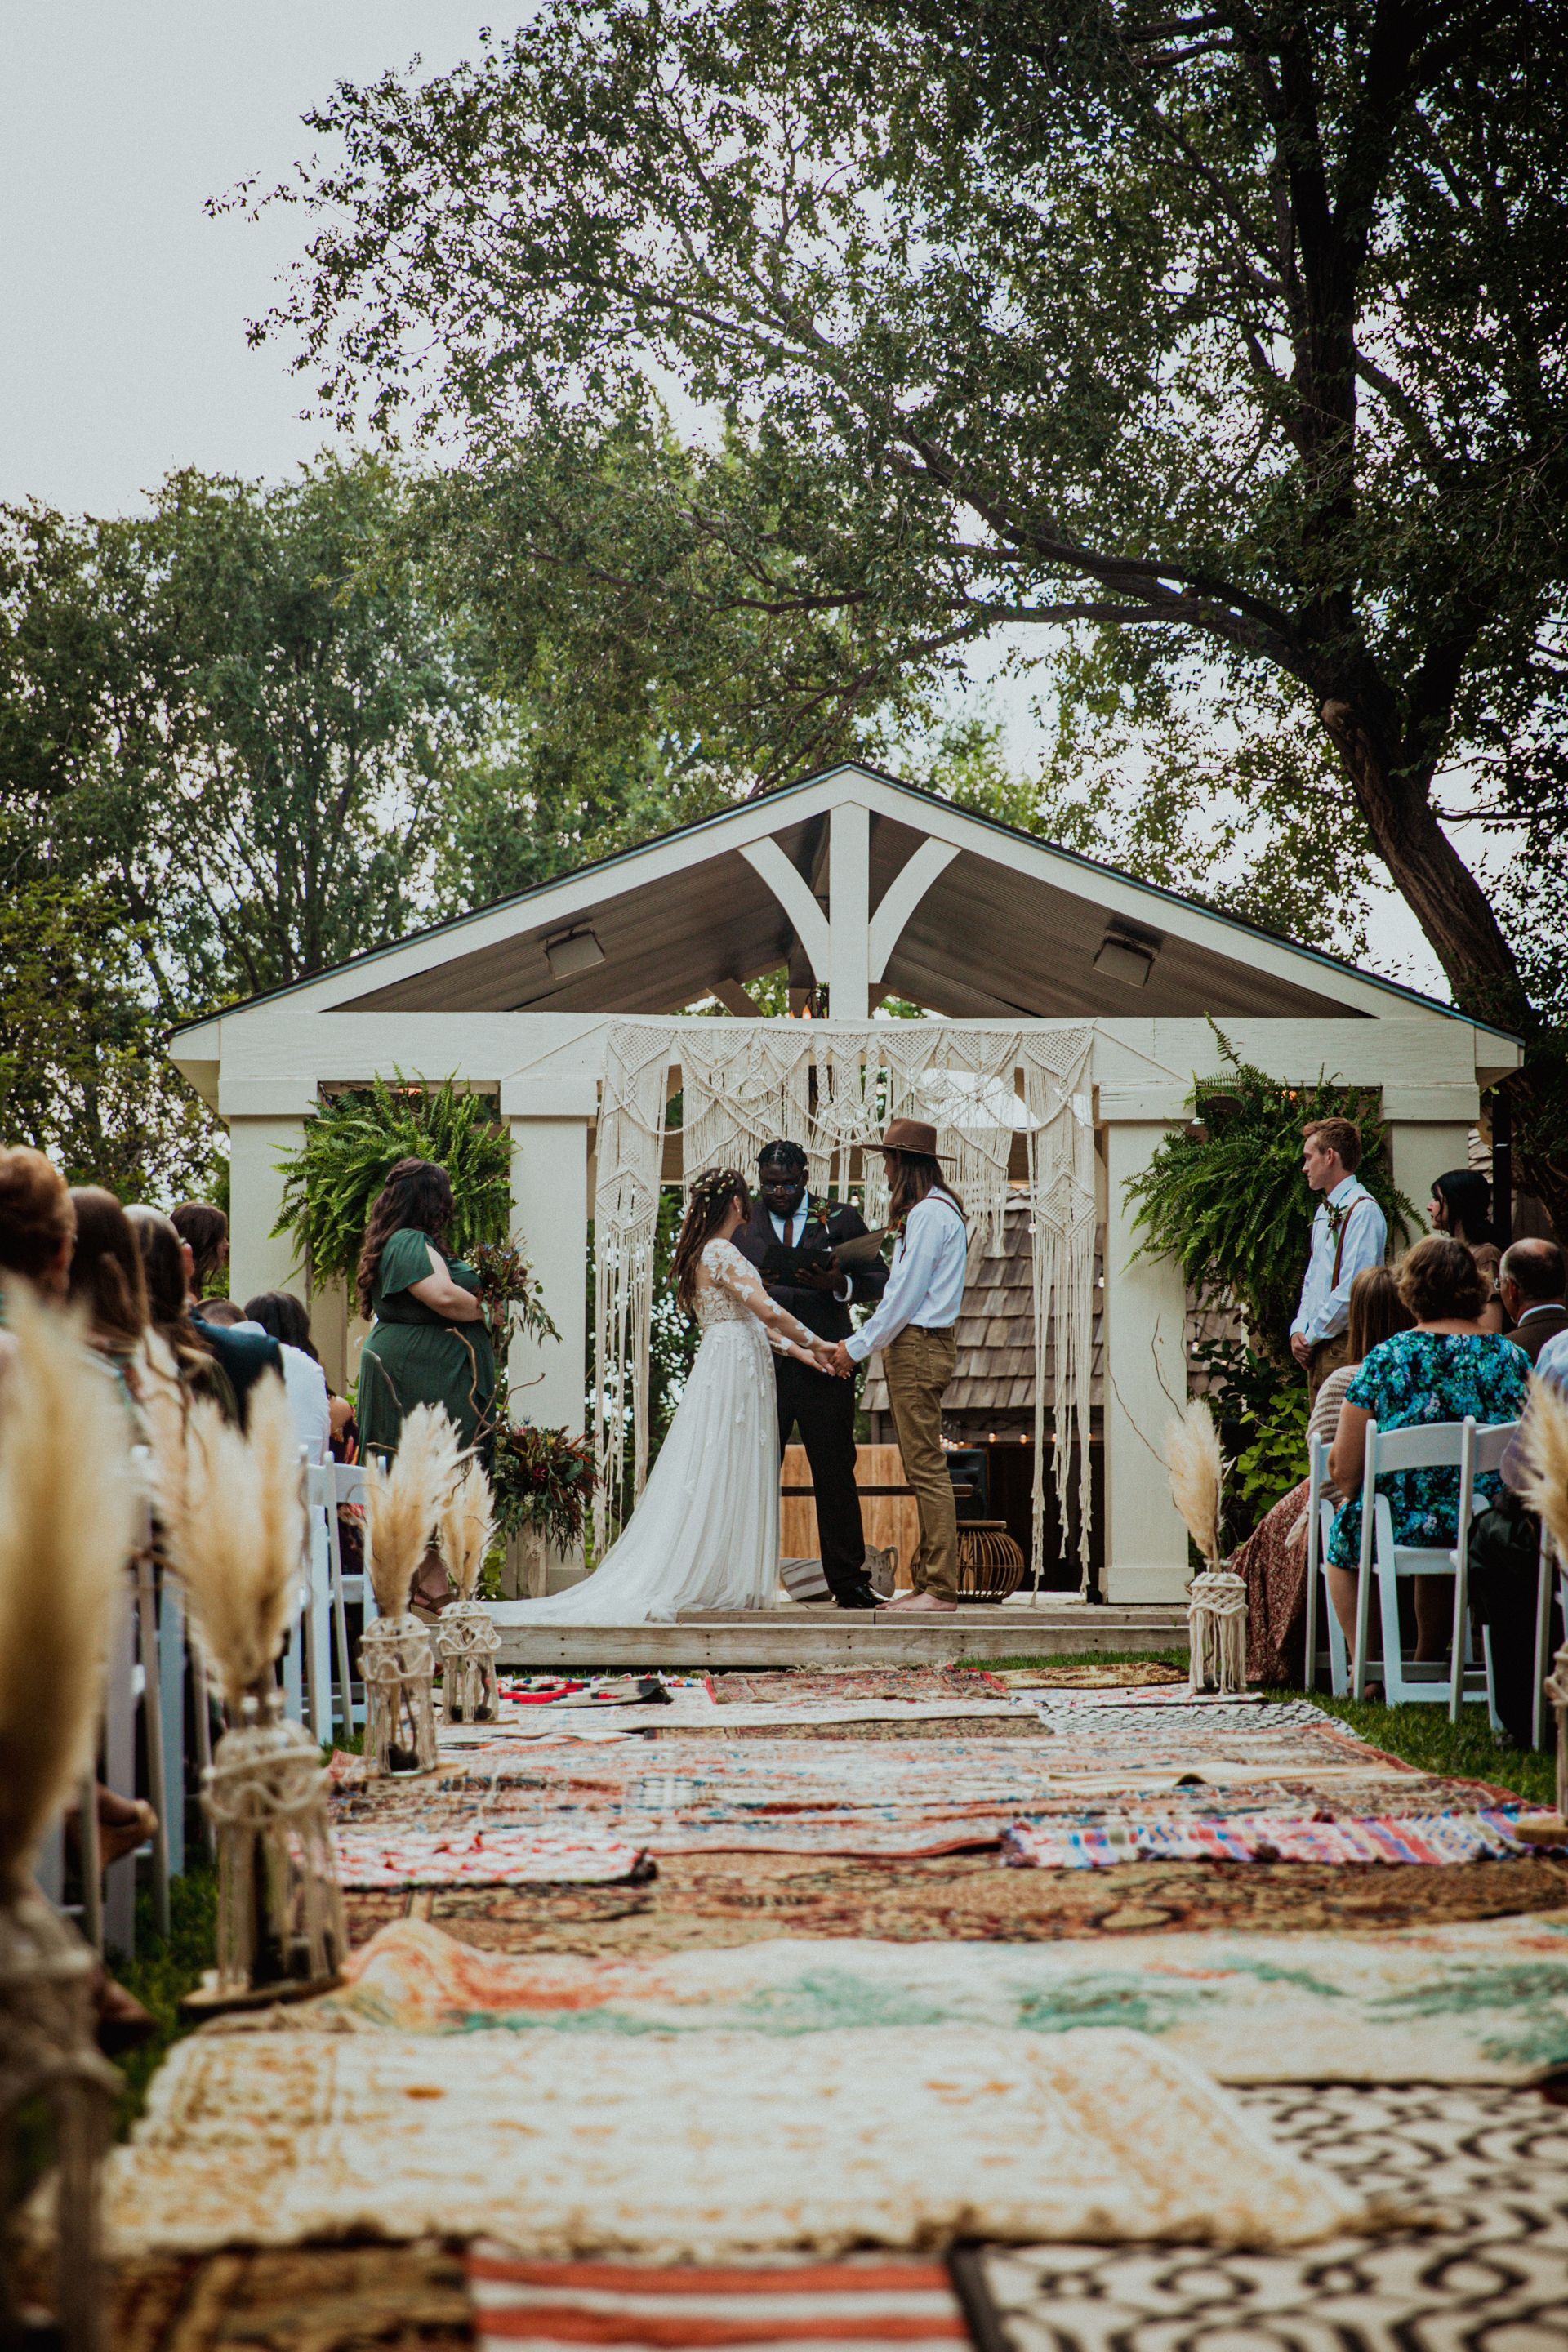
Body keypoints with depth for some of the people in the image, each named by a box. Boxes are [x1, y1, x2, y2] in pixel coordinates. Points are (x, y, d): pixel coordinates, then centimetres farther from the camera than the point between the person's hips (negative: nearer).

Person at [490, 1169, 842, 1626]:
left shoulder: (704, 1254, 16)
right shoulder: (722, 1253, -13)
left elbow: (749, 1321, 18)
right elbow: (768, 1311, -22)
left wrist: (803, 1353, 15)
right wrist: (817, 1343, -12)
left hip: (720, 1365, 9)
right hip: (735, 1370, -9)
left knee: (712, 1482, 8)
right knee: (725, 1478, -7)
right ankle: (715, 1582, -6)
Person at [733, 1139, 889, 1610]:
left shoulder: (840, 1218, 7)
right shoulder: (740, 1221, 10)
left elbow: (879, 1279, 6)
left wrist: (841, 1285, -13)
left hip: (823, 1366, -1)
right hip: (760, 1365, 1)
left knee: (836, 1474, 2)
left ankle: (849, 1581, 9)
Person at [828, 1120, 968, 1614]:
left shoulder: (928, 1213, -13)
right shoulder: (936, 1210, 18)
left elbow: (906, 1296, -16)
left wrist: (858, 1347, -9)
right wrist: (864, 1342, 15)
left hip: (917, 1347, -10)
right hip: (917, 1346, 10)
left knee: (927, 1469, -10)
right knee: (923, 1470, 9)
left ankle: (940, 1589, -10)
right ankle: (928, 1580, 11)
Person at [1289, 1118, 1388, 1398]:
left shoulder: (1363, 1211, -12)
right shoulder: (1325, 1211, 18)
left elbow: (1353, 1290, -19)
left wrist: (1312, 1336, -12)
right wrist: (1299, 1331, 7)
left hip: (1345, 1347, -9)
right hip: (1318, 1348, 9)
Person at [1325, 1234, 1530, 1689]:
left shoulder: (1387, 1358, -7)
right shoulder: (1512, 1357, 1)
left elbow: (1344, 1470, -7)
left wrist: (1358, 1501, 14)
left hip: (1404, 1529, -4)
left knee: (1342, 1537, 27)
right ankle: (1429, 1666, 38)